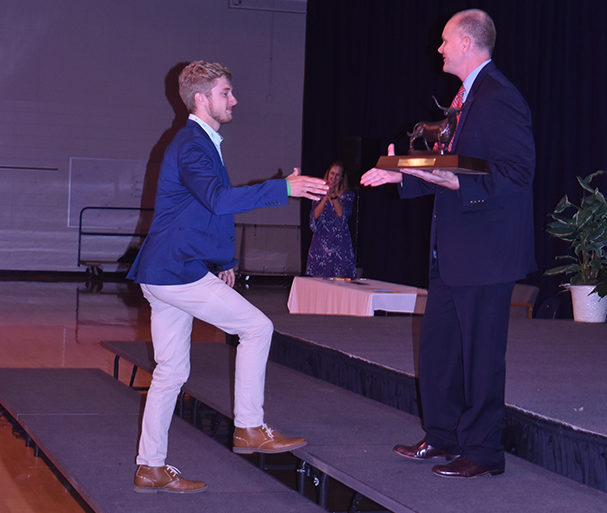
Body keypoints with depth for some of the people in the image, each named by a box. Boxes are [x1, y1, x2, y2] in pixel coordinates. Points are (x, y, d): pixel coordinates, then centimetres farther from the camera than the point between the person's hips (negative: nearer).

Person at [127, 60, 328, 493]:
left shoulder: (201, 142, 21)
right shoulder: (191, 145, -14)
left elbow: (208, 207, 31)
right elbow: (218, 198, -31)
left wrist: (224, 260, 25)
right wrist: (284, 188, -32)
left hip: (165, 274, 10)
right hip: (179, 272, -10)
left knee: (171, 371, 10)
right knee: (257, 327, -7)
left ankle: (151, 468, 14)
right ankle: (249, 428, -1)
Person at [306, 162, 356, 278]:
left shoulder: (347, 195, 7)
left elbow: (342, 214, -10)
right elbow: (315, 215, -3)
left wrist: (334, 197, -26)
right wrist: (326, 197, -16)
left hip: (339, 243, -1)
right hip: (321, 243, 2)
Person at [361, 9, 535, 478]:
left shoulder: (498, 99, -16)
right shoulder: (469, 96, 16)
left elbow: (517, 174, -23)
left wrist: (455, 182, -29)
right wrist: (402, 174, 17)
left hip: (485, 252, -11)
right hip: (453, 252, 11)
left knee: (481, 353, -1)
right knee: (437, 345, 16)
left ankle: (482, 451, 9)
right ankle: (443, 436, 28)